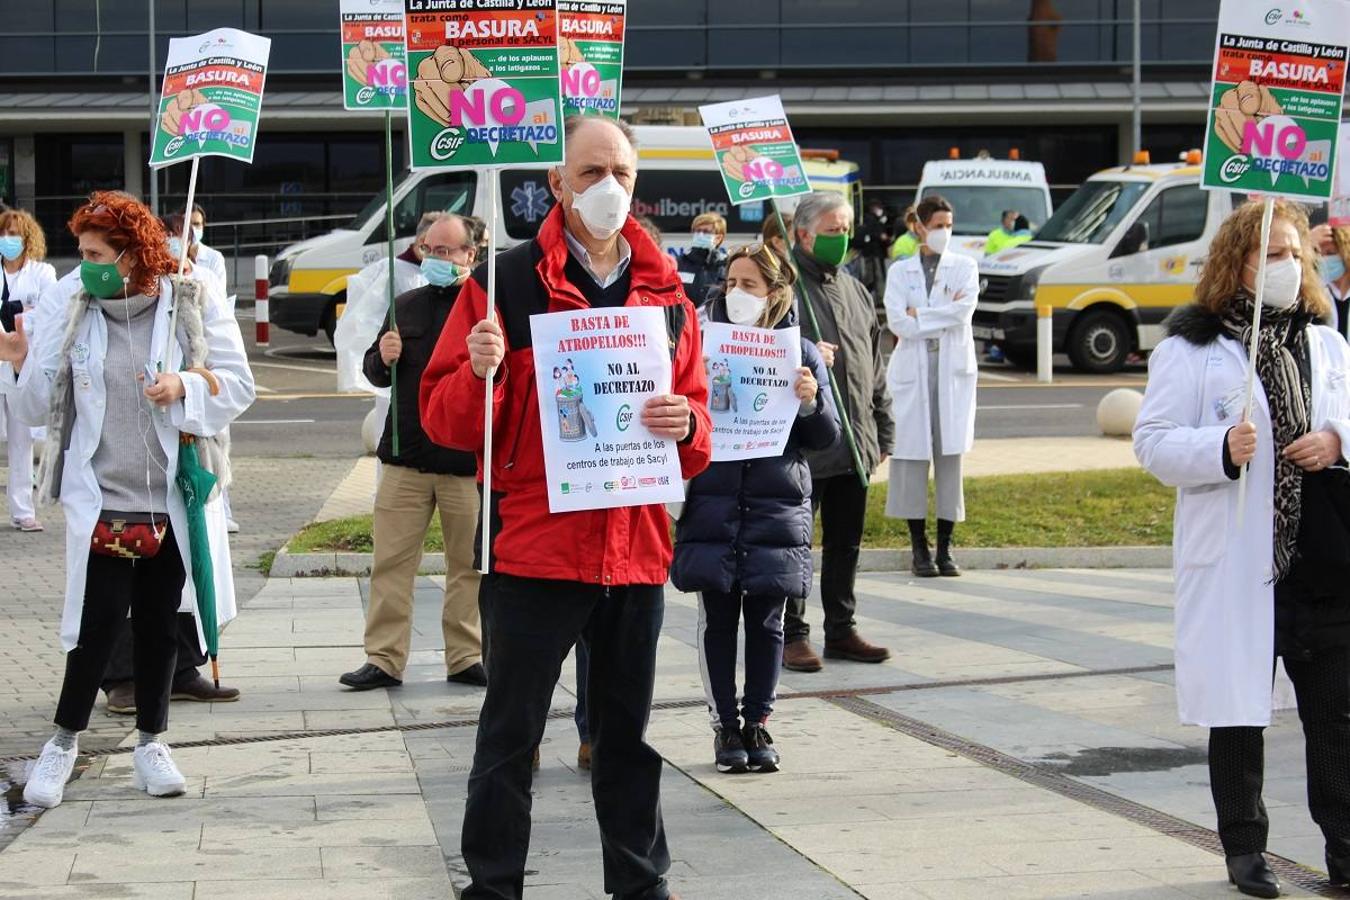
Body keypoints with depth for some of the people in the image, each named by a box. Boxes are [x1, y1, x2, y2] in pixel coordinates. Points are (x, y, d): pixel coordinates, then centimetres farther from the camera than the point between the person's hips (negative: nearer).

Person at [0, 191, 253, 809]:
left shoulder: (193, 310, -1)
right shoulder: (71, 319, 2)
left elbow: (239, 386, -2)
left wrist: (186, 384, -19)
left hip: (175, 502, 1)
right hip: (101, 503, -1)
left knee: (159, 627, 10)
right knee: (97, 624, -4)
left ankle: (150, 743, 24)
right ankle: (64, 742, 12)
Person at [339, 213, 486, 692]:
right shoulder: (406, 307, 13)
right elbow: (374, 371, 21)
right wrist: (382, 358, -1)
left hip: (468, 461, -4)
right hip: (406, 455, 4)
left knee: (469, 563, 5)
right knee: (391, 562, 2)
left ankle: (466, 656, 15)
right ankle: (384, 659, 7)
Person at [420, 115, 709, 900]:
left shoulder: (666, 291, 10)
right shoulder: (506, 281, -3)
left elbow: (697, 418, 13)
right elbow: (445, 419, -4)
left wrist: (686, 424, -9)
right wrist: (479, 374, -24)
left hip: (636, 547, 4)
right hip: (532, 545, -4)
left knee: (628, 733, 14)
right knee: (511, 733, 3)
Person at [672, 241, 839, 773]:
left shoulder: (801, 354, 4)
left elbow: (826, 438, 6)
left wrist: (811, 404, -14)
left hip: (777, 508, 0)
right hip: (713, 504, 0)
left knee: (765, 620, 5)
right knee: (718, 619, 2)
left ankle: (757, 723, 16)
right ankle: (725, 726, 11)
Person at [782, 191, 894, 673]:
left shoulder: (855, 291, 18)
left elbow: (874, 366, 22)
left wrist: (883, 430, 19)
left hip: (854, 444, 7)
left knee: (845, 543, 13)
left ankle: (841, 630, 21)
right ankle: (791, 635, 6)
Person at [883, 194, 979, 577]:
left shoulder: (965, 267, 9)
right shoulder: (900, 271, 8)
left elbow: (964, 310, -8)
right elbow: (897, 323, -5)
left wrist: (919, 315, -8)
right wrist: (943, 316, -7)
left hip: (954, 370, 0)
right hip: (912, 370, 0)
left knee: (950, 455, -1)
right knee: (912, 454, -2)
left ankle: (945, 547, 3)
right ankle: (919, 546, 5)